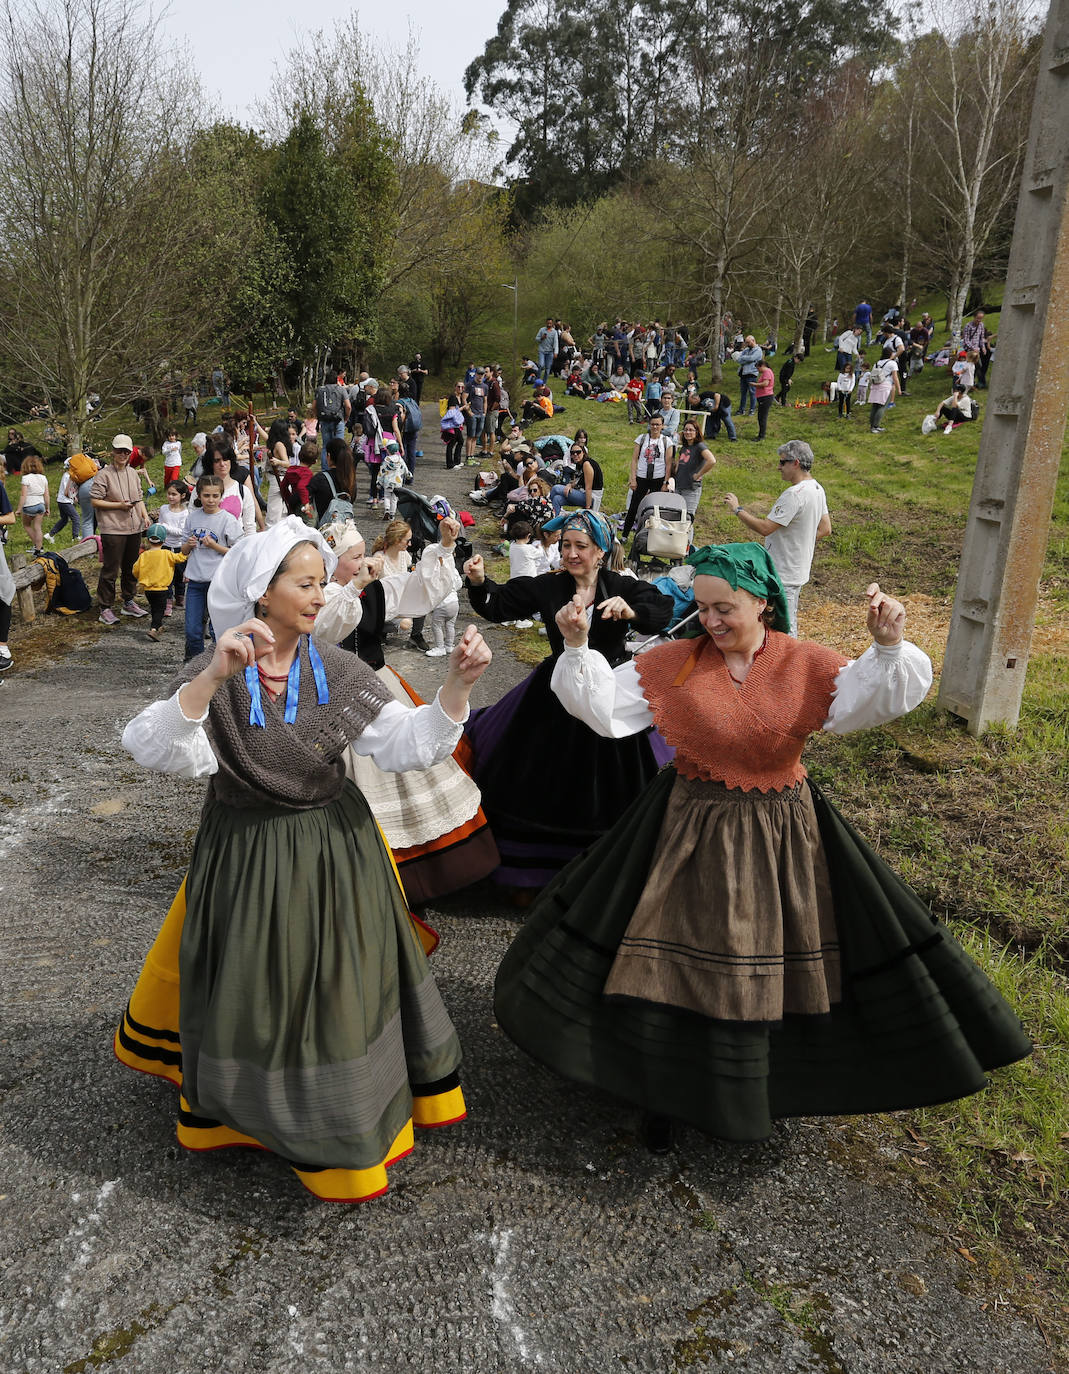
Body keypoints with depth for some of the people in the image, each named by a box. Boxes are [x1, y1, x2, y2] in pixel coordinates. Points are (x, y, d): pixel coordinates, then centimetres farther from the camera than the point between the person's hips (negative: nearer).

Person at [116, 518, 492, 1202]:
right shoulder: (214, 674, -13)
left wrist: (457, 685, -28)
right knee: (255, 992, 11)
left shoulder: (337, 670, -7)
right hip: (247, 859, -2)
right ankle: (247, 1104, 41)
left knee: (341, 979, 15)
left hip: (335, 851, 3)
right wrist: (214, 678, -44)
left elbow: (408, 742, -12)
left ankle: (346, 1116, 41)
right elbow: (158, 750, -29)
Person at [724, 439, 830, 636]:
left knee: (783, 631, -4)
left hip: (783, 575, -11)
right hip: (798, 571, 11)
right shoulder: (817, 489, 9)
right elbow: (825, 529, 17)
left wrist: (737, 509, -15)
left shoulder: (795, 494, -24)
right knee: (789, 624, 21)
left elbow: (765, 528, -25)